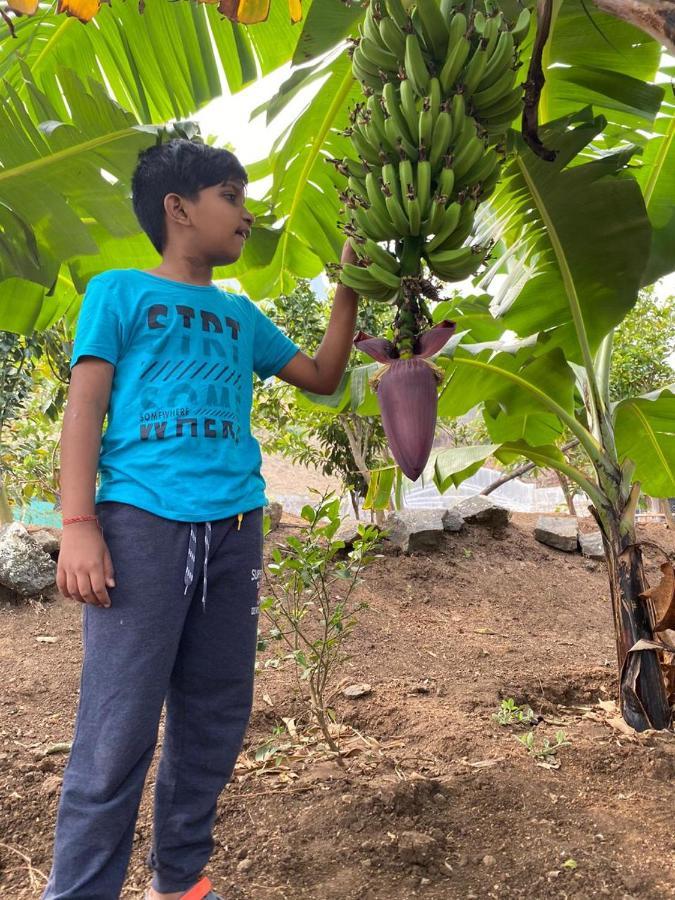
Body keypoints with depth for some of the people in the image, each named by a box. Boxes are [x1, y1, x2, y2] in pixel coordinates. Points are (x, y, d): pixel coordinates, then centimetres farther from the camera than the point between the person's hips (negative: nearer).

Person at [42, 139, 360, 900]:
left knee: (215, 720, 10)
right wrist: (78, 525, -13)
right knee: (118, 729, -6)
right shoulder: (119, 291, 6)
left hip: (233, 529, 6)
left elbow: (322, 376, 27)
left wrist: (348, 290, 19)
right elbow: (84, 409, -2)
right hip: (143, 523, -5)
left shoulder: (240, 314, 20)